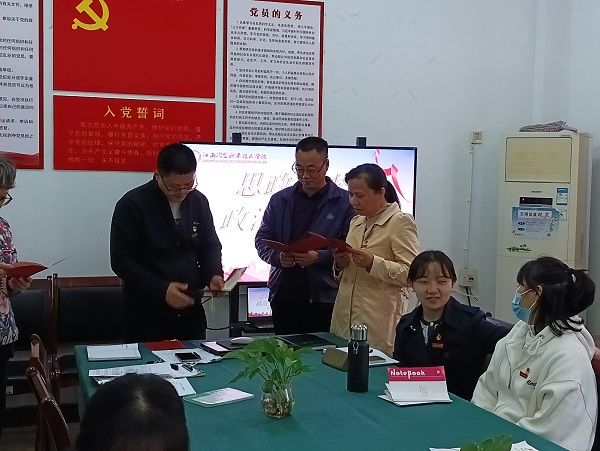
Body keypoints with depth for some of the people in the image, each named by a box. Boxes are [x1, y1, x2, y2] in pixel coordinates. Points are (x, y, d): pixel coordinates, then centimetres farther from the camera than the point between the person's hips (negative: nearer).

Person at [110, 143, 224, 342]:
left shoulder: (199, 201, 4)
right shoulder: (131, 205, -10)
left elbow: (210, 246, 13)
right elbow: (121, 260, -12)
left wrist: (213, 275, -7)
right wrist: (161, 290, -21)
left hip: (191, 310, 4)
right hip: (147, 314, -4)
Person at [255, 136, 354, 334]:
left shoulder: (345, 202, 0)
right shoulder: (280, 200, 12)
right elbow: (262, 238, 12)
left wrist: (318, 257, -19)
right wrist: (277, 256, -8)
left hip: (324, 298, -3)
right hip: (283, 295, 4)